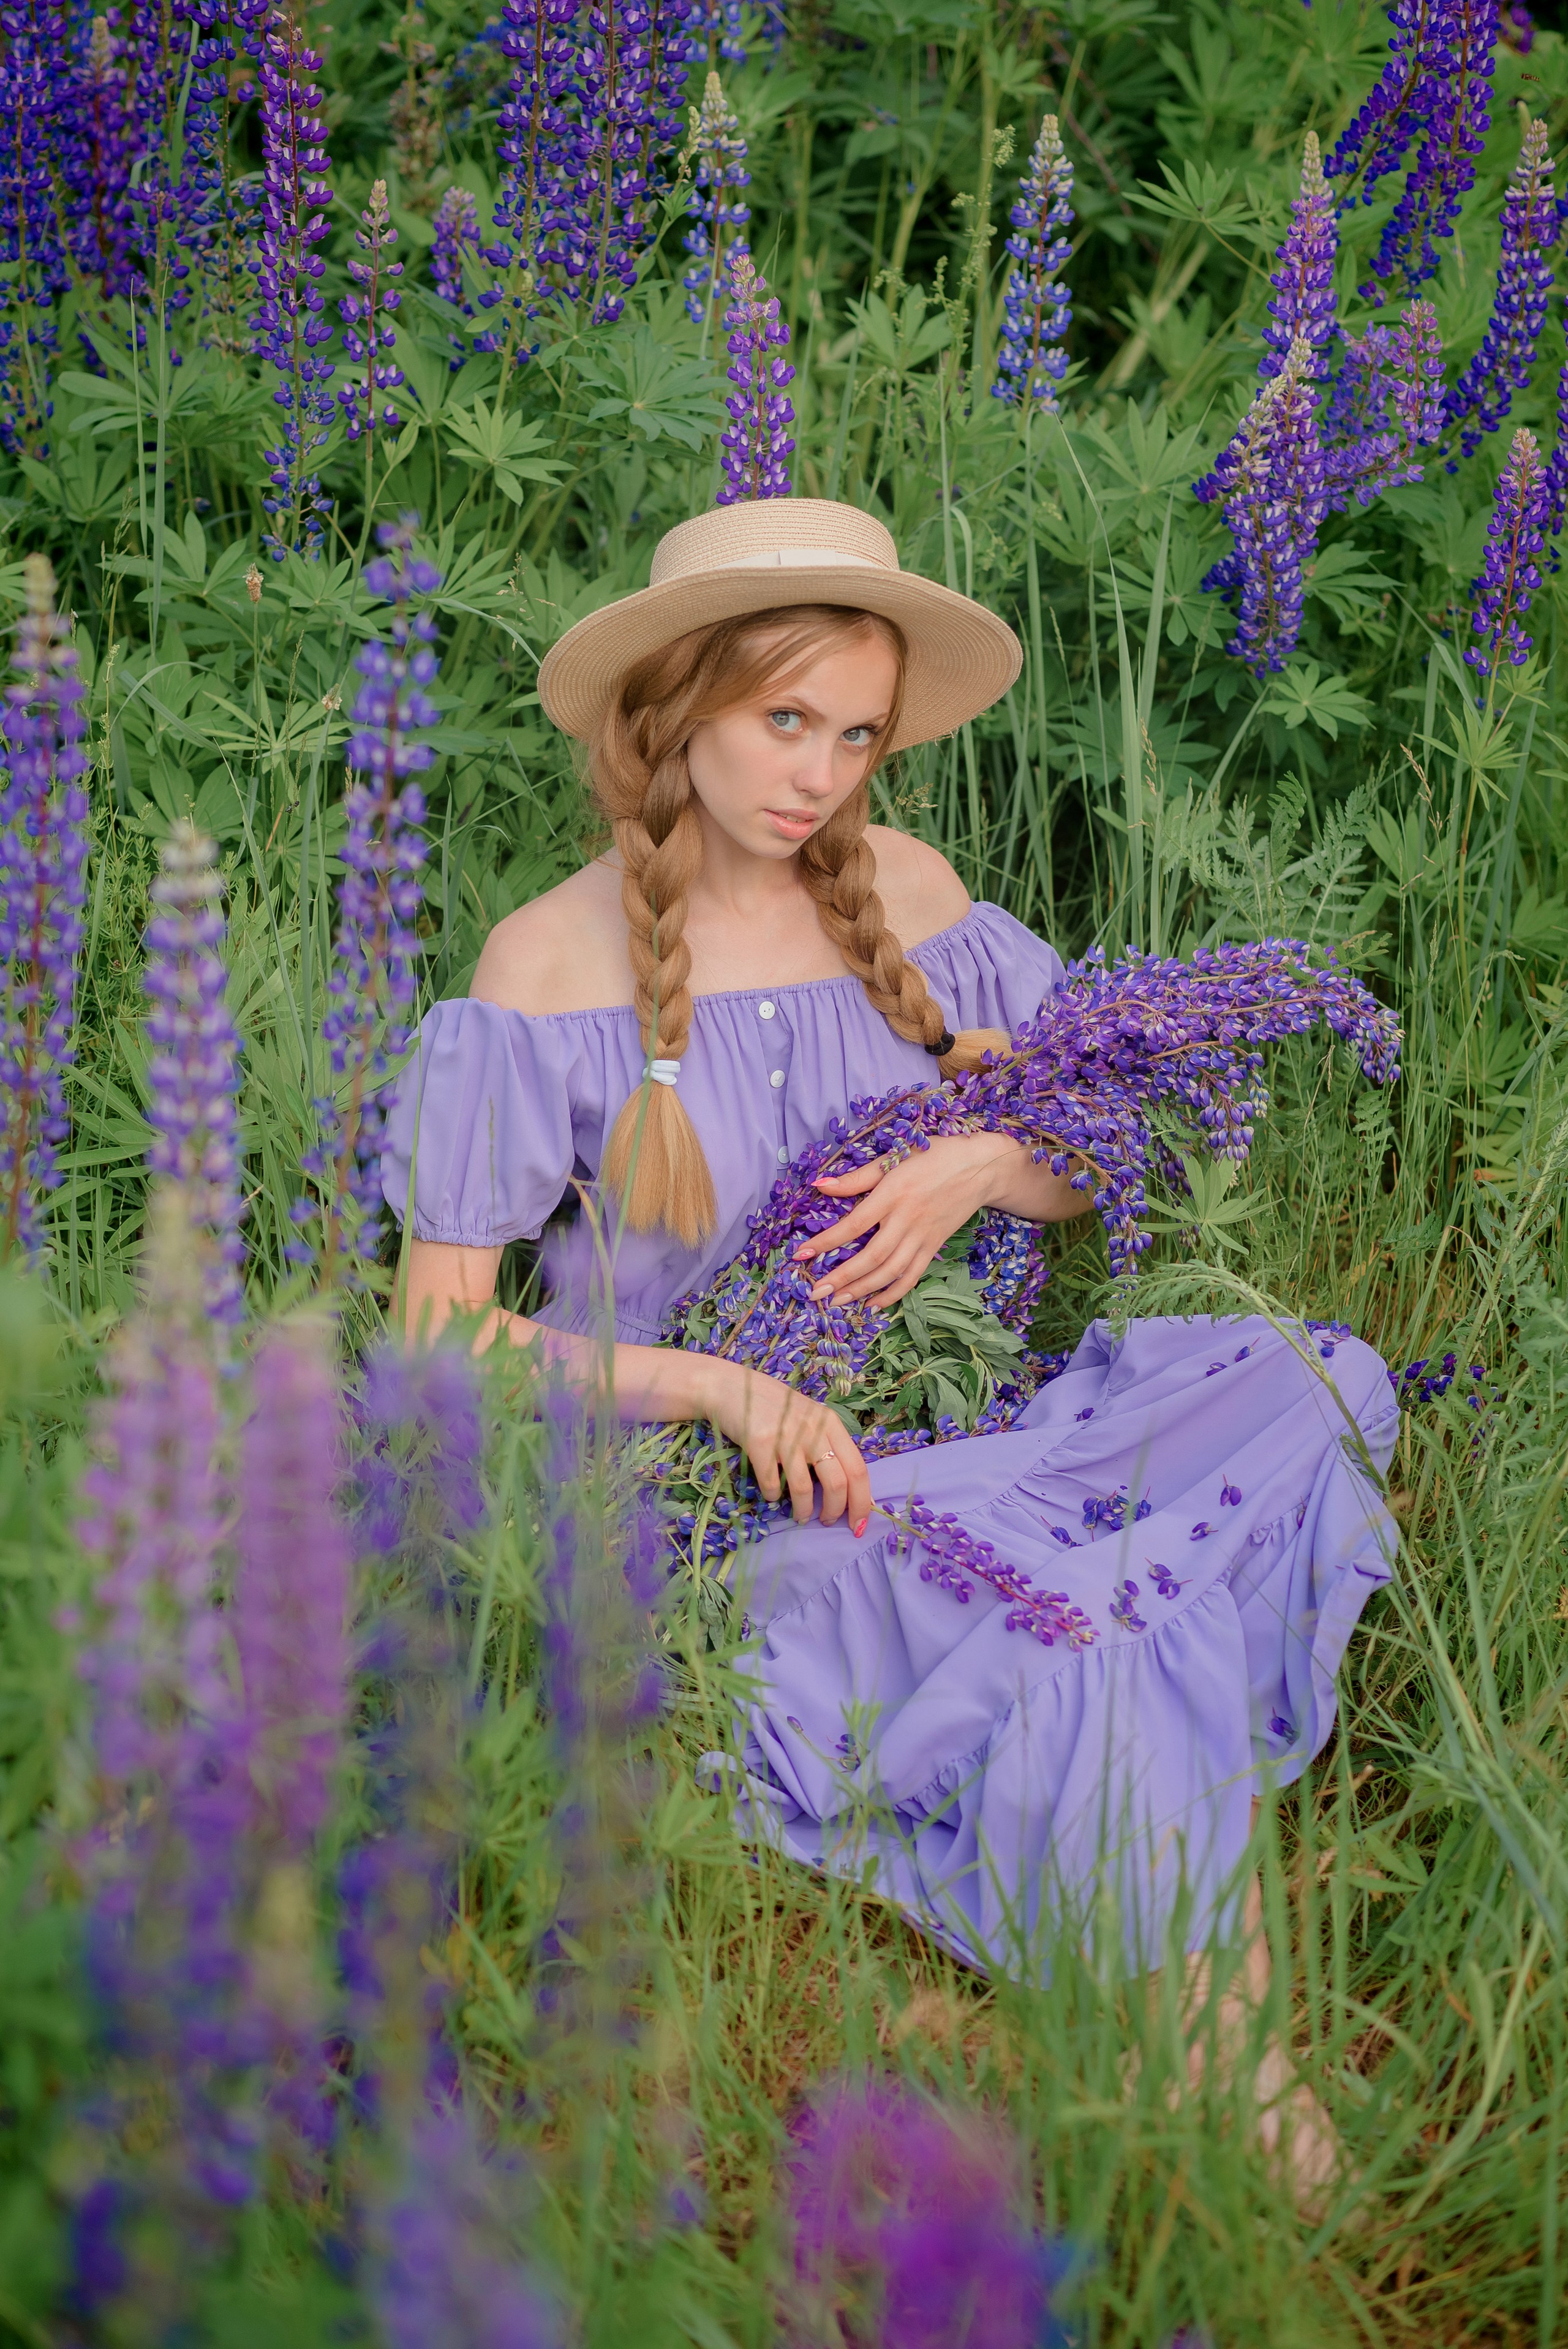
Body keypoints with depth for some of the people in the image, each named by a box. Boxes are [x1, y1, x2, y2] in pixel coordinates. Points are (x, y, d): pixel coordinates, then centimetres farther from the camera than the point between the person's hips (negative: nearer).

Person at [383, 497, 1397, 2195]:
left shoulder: (905, 895, 5)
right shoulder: (551, 966, -8)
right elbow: (439, 1332, -9)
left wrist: (988, 1164, -10)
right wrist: (712, 1385, -22)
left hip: (932, 1431, 5)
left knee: (1307, 1393, -20)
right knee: (1085, 1655, -32)